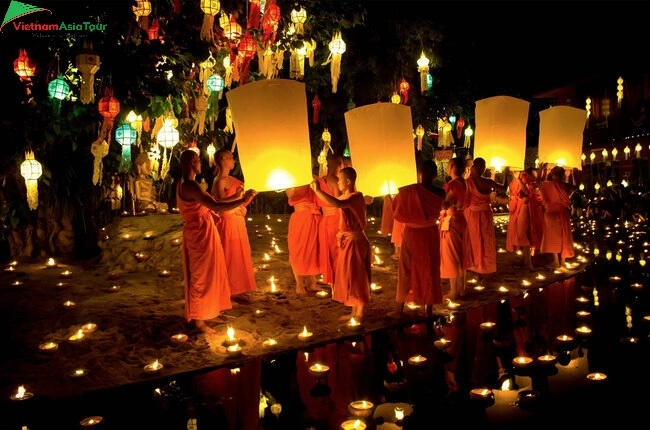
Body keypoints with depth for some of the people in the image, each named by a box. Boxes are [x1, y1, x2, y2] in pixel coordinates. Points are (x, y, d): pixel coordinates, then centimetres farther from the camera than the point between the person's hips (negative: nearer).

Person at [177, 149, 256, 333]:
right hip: (201, 233, -10)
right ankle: (199, 320, 9)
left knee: (206, 274, 18)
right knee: (202, 276, -1)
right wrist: (243, 200, -28)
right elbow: (215, 206, -31)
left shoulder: (183, 184, 10)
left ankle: (205, 314, 28)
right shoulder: (191, 186, -23)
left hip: (199, 232, 10)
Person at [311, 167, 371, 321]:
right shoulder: (344, 197, 9)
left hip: (355, 242, -10)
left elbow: (337, 204, -39)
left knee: (357, 277, -1)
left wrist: (318, 190, -37)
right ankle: (354, 312, 25)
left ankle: (359, 314, 10)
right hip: (346, 241, 10)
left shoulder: (356, 197, -20)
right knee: (349, 277, 15)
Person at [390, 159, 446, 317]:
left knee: (406, 271, 10)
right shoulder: (439, 193, -11)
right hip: (431, 234, 1)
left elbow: (395, 210, -1)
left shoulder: (407, 191, -15)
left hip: (411, 234, -1)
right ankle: (429, 310, 19)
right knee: (430, 271, 12)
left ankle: (399, 309, 16)